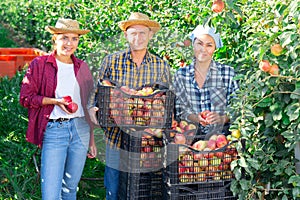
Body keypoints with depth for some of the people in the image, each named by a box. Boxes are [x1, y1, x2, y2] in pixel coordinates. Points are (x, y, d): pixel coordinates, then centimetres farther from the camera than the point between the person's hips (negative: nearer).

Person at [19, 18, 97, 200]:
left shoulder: (82, 67, 12)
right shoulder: (40, 64, 1)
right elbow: (25, 97, -3)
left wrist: (92, 139, 16)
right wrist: (55, 101, -16)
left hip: (80, 129, 4)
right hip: (53, 130, -3)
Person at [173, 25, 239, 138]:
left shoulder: (228, 73, 2)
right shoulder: (180, 75, 8)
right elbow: (179, 109, 9)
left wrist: (222, 119, -15)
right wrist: (195, 118, -11)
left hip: (221, 135, 0)